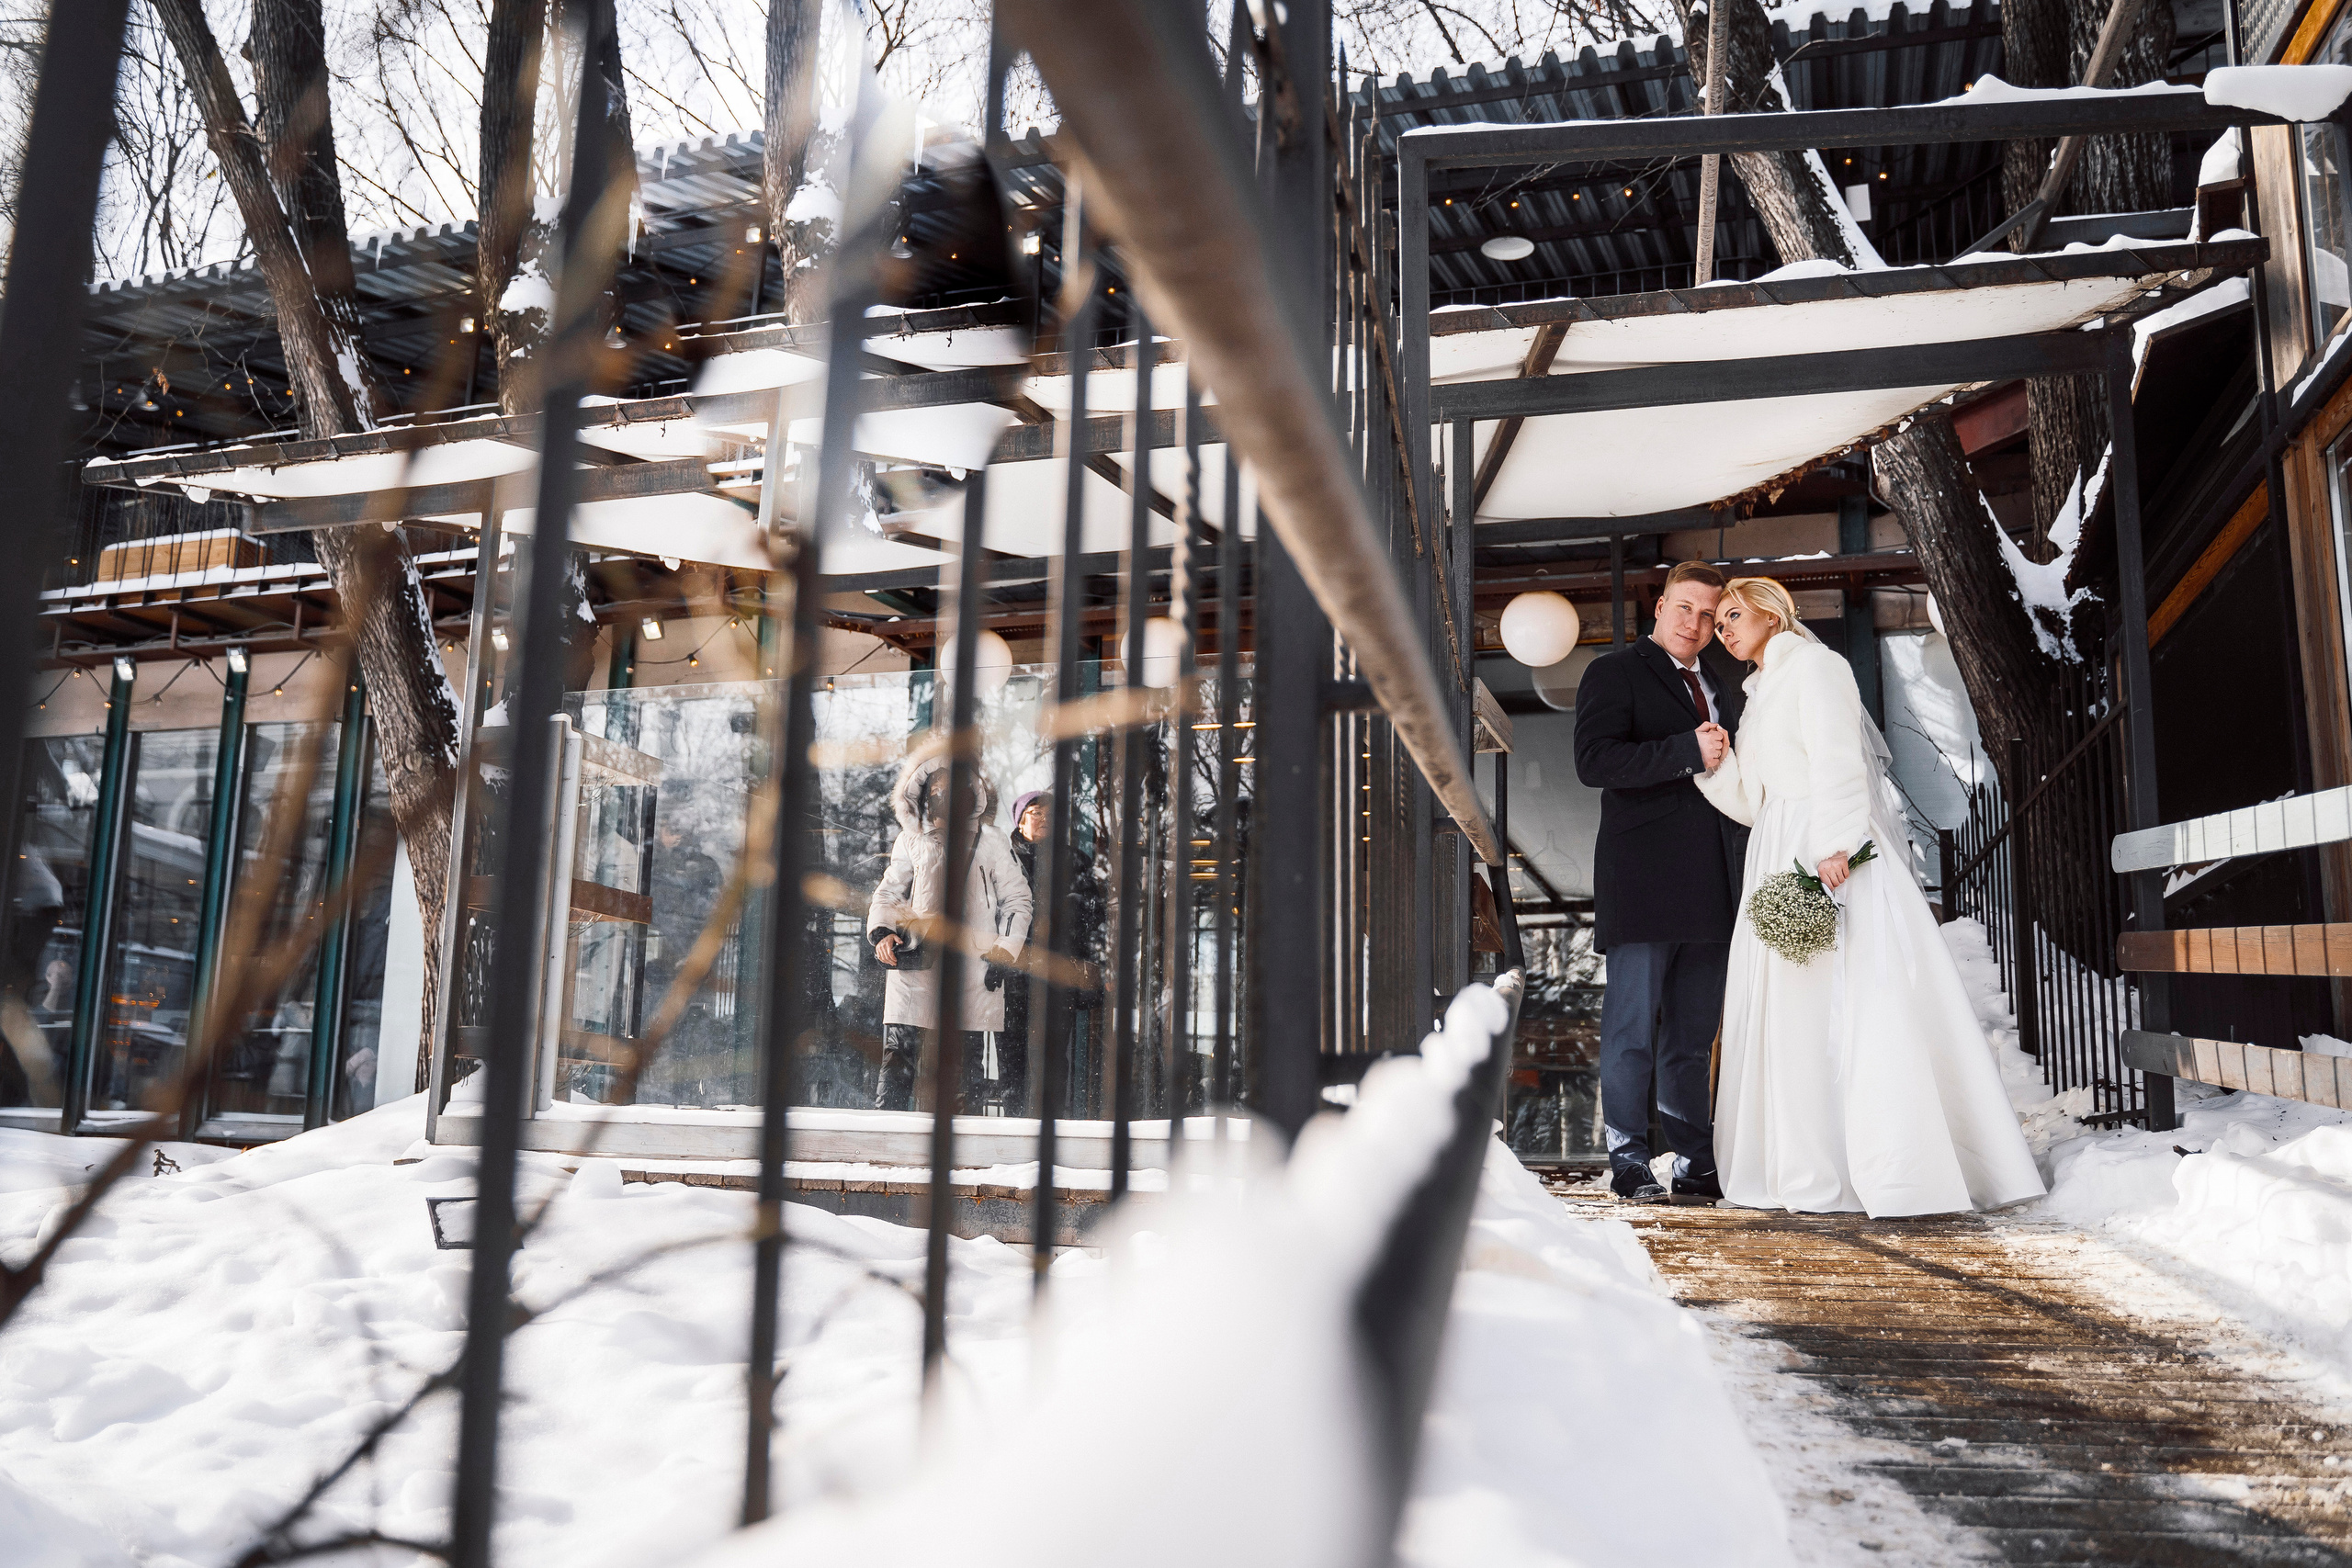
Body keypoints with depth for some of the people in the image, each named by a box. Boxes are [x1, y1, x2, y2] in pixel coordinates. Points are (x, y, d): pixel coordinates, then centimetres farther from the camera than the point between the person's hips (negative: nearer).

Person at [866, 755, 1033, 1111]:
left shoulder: (990, 840, 11)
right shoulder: (911, 840, 15)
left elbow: (1017, 897, 13)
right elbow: (888, 893, 19)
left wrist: (1007, 948, 0)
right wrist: (882, 931, -1)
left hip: (972, 961, 0)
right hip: (915, 960, 1)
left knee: (968, 1059, 0)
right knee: (898, 1055, -7)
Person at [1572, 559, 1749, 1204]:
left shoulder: (1725, 682, 22)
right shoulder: (1614, 673, 1)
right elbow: (1593, 760, -14)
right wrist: (1688, 752, -18)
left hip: (1712, 883, 6)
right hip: (1643, 879, -6)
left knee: (1694, 1034, 11)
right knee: (1633, 1029, -2)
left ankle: (1697, 1165, 17)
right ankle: (1630, 1163, 6)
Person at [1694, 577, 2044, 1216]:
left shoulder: (1813, 665, 2)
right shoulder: (1759, 695, 25)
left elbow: (1837, 760, -12)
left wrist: (1833, 845, -23)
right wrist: (1717, 765, 5)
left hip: (1831, 855, -8)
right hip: (1780, 857, 8)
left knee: (1852, 1008, -12)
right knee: (1791, 1012, 3)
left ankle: (1894, 1173, -11)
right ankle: (1812, 1172, 5)